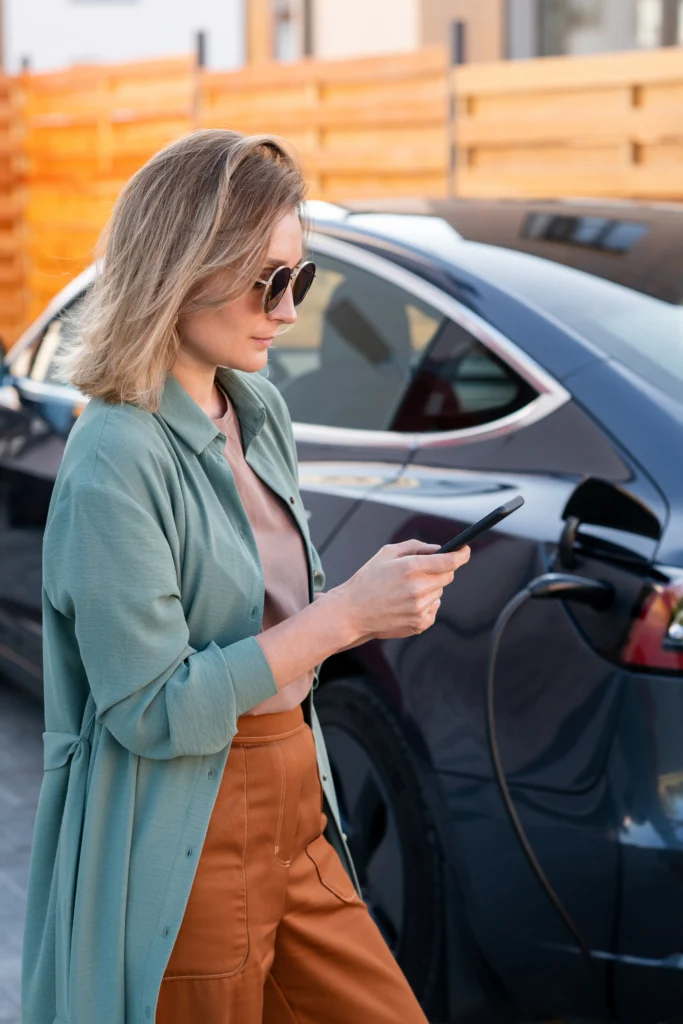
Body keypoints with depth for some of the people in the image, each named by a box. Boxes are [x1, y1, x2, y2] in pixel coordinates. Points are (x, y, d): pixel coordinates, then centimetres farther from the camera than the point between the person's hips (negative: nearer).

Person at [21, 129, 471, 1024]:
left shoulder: (259, 412, 6)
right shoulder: (116, 461, -21)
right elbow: (154, 710, -23)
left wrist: (378, 591, 3)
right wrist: (345, 615, -23)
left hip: (295, 817, 8)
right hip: (184, 852, -8)